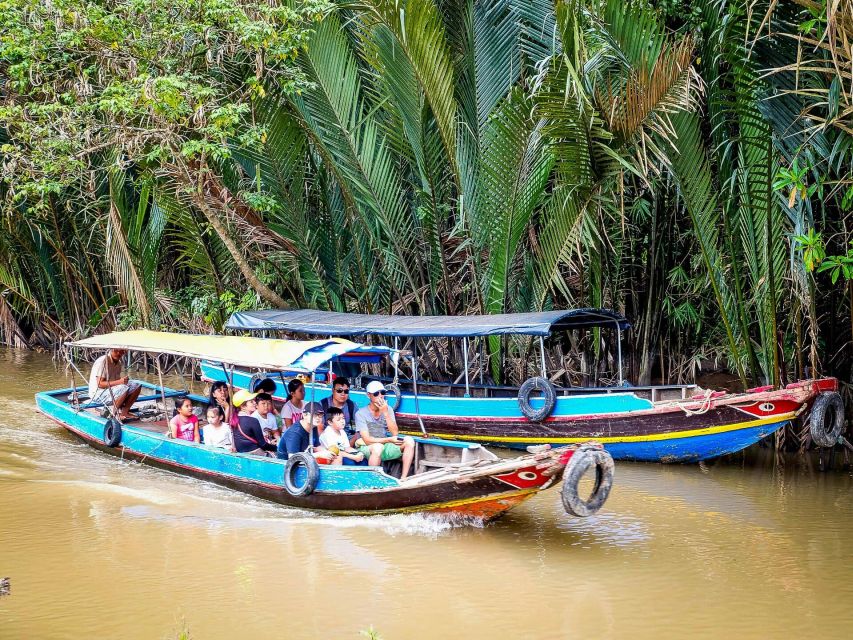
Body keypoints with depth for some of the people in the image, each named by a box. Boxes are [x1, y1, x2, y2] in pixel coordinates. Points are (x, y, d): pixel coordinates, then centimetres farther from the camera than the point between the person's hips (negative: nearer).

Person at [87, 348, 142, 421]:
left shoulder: (118, 363, 7)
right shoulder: (102, 361, -19)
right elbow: (100, 384, -25)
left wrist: (124, 380, -8)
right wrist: (119, 382, -32)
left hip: (112, 390, 9)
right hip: (98, 393, -9)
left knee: (136, 386, -3)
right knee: (124, 389, -33)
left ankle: (124, 412, -1)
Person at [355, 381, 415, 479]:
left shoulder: (388, 409, 4)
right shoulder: (361, 413, -9)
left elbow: (395, 433, -8)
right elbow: (367, 440, -16)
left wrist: (385, 413, -16)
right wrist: (389, 440, -21)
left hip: (385, 447, 5)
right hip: (367, 448, -5)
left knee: (409, 440, -17)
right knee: (378, 447, -39)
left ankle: (404, 478, -20)